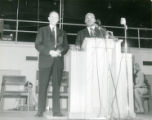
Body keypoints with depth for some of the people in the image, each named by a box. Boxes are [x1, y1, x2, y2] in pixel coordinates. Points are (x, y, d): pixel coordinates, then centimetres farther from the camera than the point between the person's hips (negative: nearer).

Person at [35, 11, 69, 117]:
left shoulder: (62, 33, 21)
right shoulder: (42, 30, 12)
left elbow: (66, 46, 14)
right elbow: (38, 45, 1)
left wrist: (60, 51, -8)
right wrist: (49, 52, -12)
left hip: (58, 61, 2)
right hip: (46, 61, -2)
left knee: (57, 86, -1)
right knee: (43, 86, -5)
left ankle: (56, 111, 1)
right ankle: (40, 111, 0)